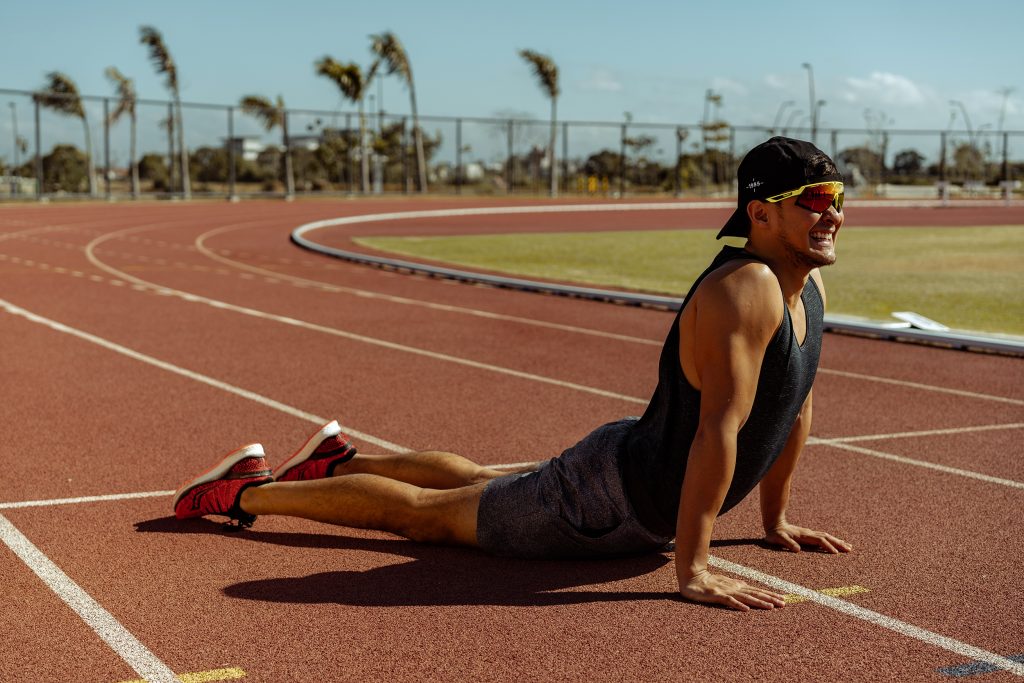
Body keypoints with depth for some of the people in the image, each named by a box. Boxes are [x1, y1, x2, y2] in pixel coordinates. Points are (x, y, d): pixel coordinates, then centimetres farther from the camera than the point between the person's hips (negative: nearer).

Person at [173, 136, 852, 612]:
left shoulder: (811, 285, -1)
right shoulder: (744, 289, -32)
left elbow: (797, 403, 11)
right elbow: (719, 428, -37)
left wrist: (776, 517, 14)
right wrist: (692, 568, -36)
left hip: (638, 471, 9)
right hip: (605, 506, -9)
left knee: (478, 480, 32)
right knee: (425, 512, 8)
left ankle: (341, 461, 52)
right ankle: (250, 490, 25)